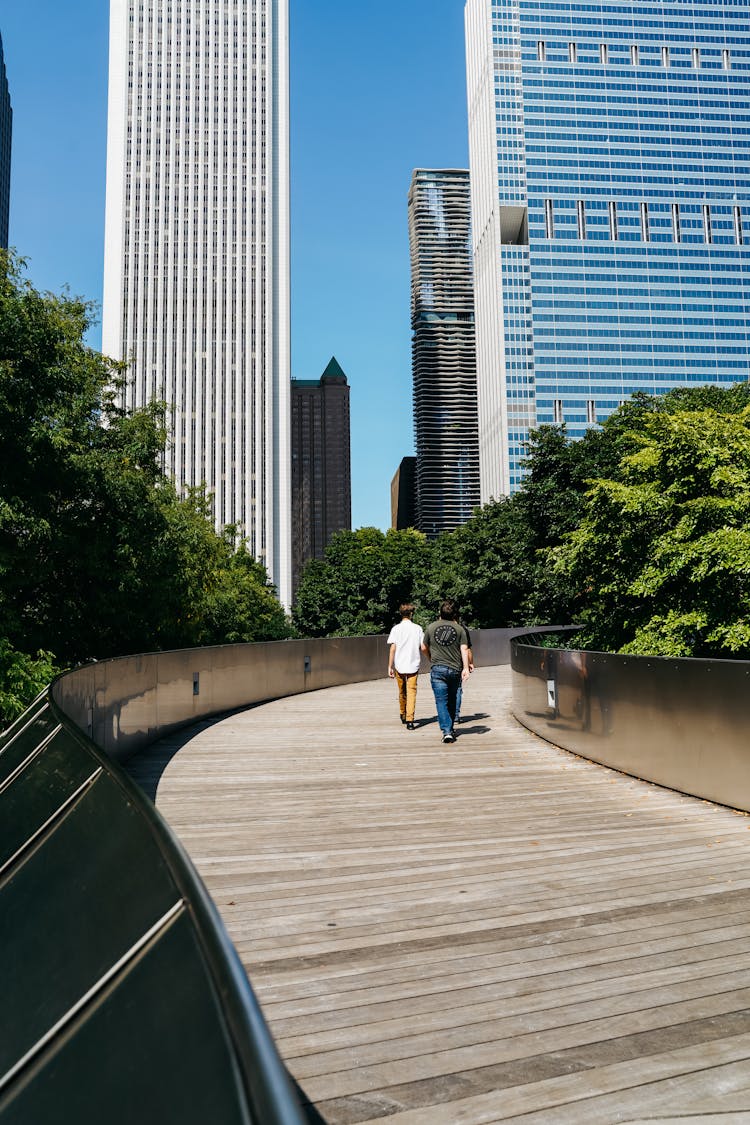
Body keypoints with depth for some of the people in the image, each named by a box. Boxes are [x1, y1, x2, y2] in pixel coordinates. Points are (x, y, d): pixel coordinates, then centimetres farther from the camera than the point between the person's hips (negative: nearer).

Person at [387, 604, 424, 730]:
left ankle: (403, 716, 34)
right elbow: (423, 647, 2)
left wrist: (390, 666, -3)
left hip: (399, 665, 1)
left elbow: (392, 648, -6)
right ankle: (409, 720, -16)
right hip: (413, 665, -1)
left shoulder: (396, 628, -2)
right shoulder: (418, 628, 0)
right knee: (412, 692, -4)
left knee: (402, 692, 17)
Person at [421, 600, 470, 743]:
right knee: (452, 700, 17)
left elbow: (424, 648, 13)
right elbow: (464, 649, -5)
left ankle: (446, 731, -14)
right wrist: (466, 668, -6)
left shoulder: (431, 627, 4)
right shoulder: (459, 628, 2)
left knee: (441, 701, -2)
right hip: (455, 669, 1)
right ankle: (450, 728, 27)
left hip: (438, 669, -1)